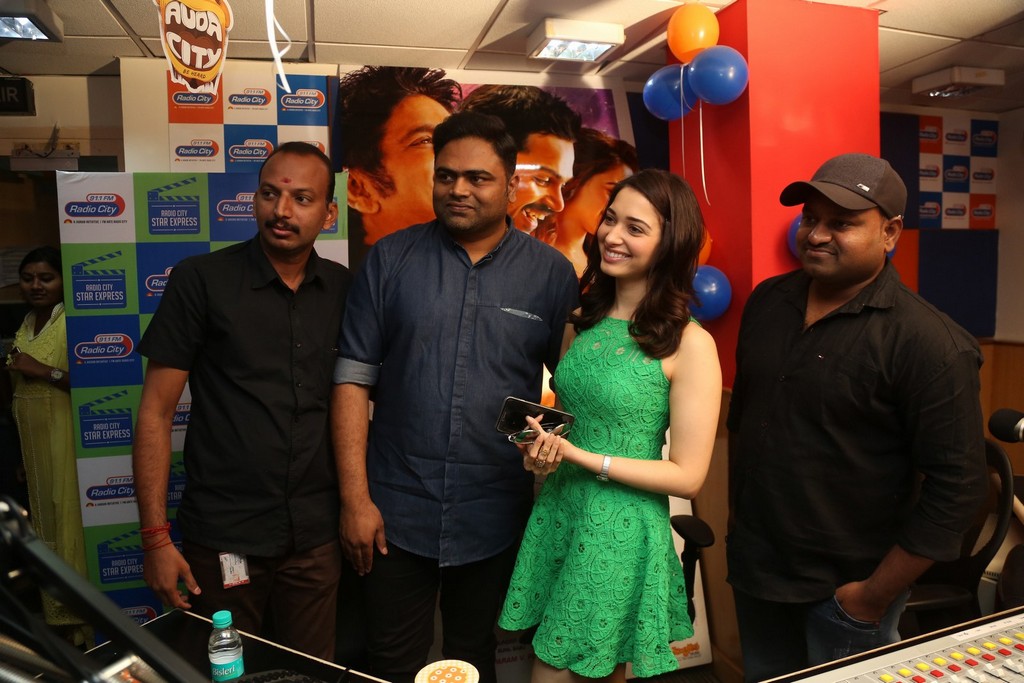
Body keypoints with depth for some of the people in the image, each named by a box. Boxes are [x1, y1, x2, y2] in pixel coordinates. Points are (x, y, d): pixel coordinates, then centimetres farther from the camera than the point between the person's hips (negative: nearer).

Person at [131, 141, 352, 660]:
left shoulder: (343, 288, 2)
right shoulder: (201, 280, -8)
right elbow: (156, 411, -7)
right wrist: (155, 536, -10)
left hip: (318, 535, 3)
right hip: (223, 538, -2)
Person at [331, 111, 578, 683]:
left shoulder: (552, 273, -3)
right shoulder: (392, 259, -3)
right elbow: (354, 378, -4)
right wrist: (355, 498, -7)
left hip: (495, 519, 0)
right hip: (396, 512, 0)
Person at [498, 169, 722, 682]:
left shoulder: (689, 344, -14)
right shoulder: (582, 321, 4)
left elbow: (688, 476, -13)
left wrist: (578, 456, -18)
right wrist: (540, 449, -7)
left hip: (621, 535, -5)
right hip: (555, 517, 5)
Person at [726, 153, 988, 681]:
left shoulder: (929, 343, -20)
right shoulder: (767, 301, -1)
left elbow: (957, 486, -18)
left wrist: (876, 597, -14)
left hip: (844, 588, -5)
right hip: (753, 565, 6)